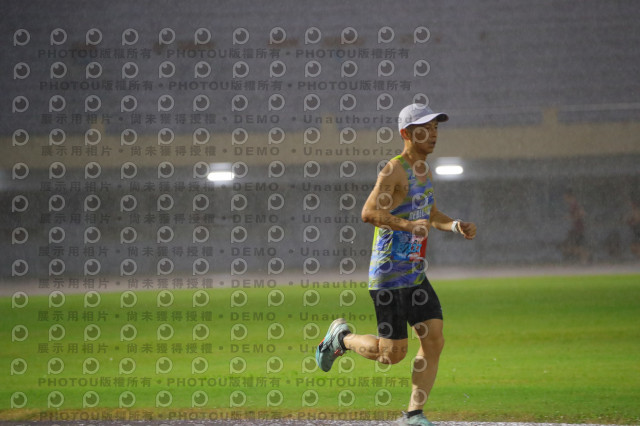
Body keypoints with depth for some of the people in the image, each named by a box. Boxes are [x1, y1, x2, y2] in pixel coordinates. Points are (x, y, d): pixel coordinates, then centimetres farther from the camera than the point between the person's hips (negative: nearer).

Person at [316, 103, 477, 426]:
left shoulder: (423, 170, 14)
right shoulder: (394, 170, -14)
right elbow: (369, 212, -26)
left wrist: (455, 226, 9)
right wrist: (407, 224, -37)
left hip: (416, 276, 8)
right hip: (389, 276, -8)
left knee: (434, 341, -1)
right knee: (392, 354, -5)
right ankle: (341, 337, 21)